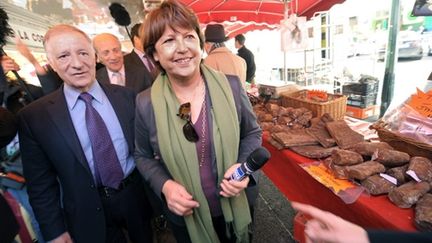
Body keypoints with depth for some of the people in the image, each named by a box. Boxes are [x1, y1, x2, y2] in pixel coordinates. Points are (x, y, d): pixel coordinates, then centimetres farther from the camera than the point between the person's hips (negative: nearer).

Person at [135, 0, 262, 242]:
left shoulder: (231, 86, -14)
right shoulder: (146, 104, -14)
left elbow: (252, 133, -1)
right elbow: (144, 157, -1)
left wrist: (243, 167, -19)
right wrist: (164, 185, -19)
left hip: (235, 207, 1)